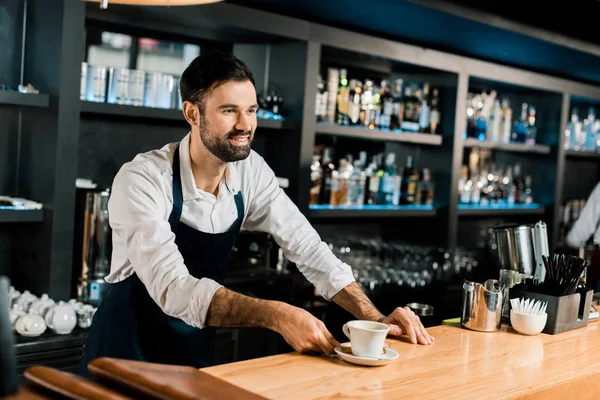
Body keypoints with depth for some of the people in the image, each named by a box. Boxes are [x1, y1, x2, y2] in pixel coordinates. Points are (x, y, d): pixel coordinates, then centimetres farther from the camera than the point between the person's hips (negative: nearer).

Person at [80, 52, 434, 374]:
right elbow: (172, 288, -33)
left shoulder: (251, 171, -7)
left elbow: (307, 248, -5)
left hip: (196, 351, 4)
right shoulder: (141, 180, -24)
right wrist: (276, 315, -44)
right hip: (129, 352, -4)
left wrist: (375, 318, -16)